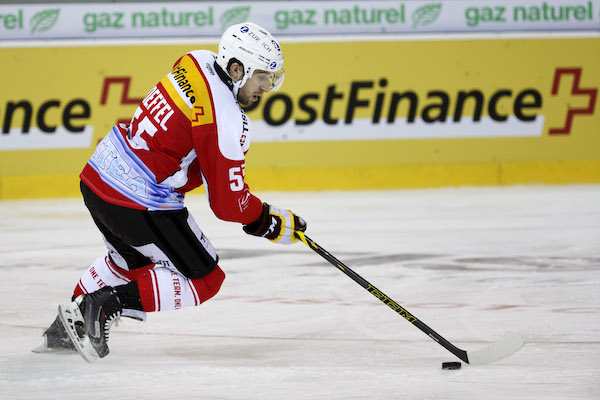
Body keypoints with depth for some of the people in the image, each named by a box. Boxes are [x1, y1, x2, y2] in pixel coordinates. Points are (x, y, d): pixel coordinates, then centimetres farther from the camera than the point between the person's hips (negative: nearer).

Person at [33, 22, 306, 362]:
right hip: (140, 203, -9)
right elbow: (229, 203, -15)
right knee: (205, 280, 3)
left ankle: (67, 327, 33)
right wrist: (277, 225, 1)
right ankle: (105, 305, -7)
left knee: (130, 260, 34)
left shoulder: (197, 62, 3)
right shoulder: (228, 123, -21)